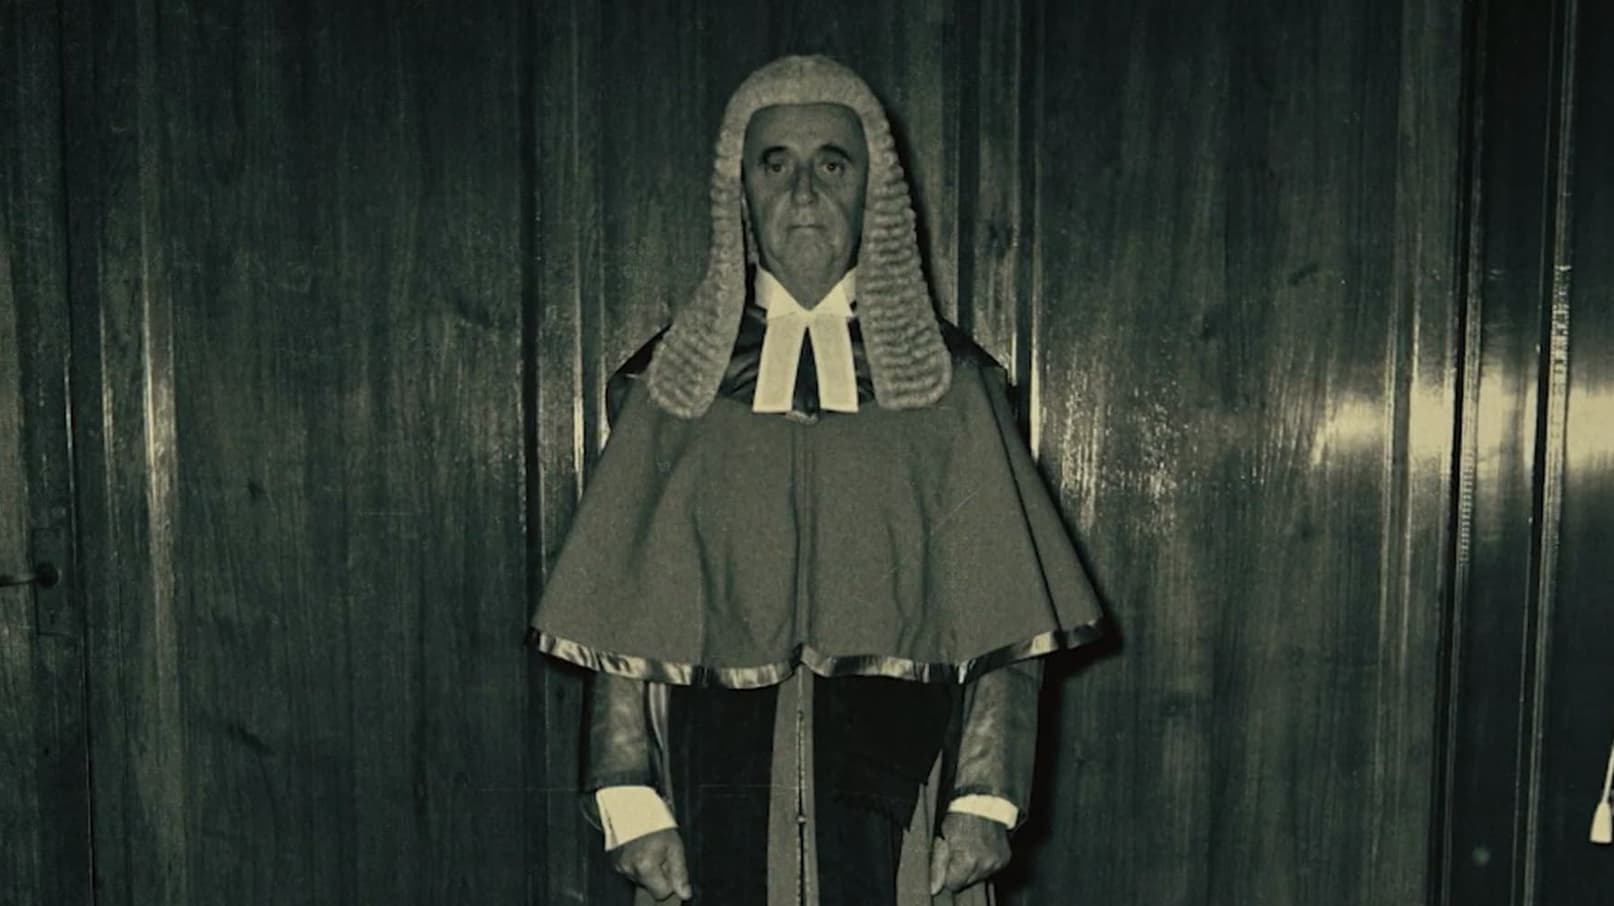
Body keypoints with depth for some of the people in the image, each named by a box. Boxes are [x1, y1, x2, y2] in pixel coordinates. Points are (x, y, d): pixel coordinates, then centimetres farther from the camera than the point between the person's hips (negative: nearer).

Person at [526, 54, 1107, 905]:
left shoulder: (948, 383, 6)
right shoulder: (672, 384, 7)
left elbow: (1001, 617, 1)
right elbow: (623, 620, 2)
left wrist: (986, 801, -7)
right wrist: (631, 801, -5)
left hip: (893, 766, 0)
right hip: (722, 763, 1)